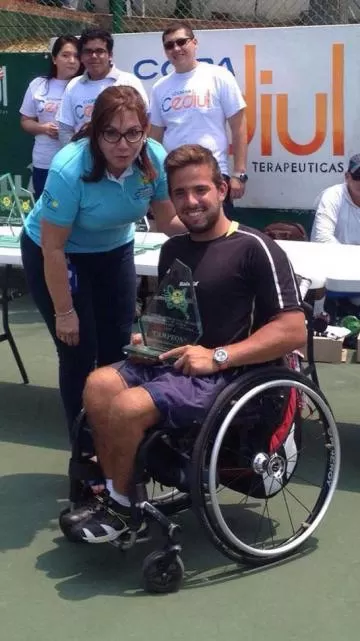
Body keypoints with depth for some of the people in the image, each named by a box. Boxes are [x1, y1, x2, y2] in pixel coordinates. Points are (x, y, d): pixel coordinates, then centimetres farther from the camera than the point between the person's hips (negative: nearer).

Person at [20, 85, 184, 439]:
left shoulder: (155, 158, -23)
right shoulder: (69, 170, -36)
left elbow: (167, 221, -8)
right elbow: (53, 248, -26)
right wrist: (65, 312, -18)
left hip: (113, 251, 5)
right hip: (56, 255, -4)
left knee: (118, 346, 9)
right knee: (80, 352, -3)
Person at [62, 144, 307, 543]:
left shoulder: (254, 248, -9)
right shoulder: (173, 249, 15)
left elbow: (293, 331, -15)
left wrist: (217, 356, -21)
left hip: (223, 375, -7)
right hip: (171, 362, 7)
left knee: (128, 406, -26)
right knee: (99, 384, -17)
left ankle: (119, 503, -2)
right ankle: (114, 493, -6)